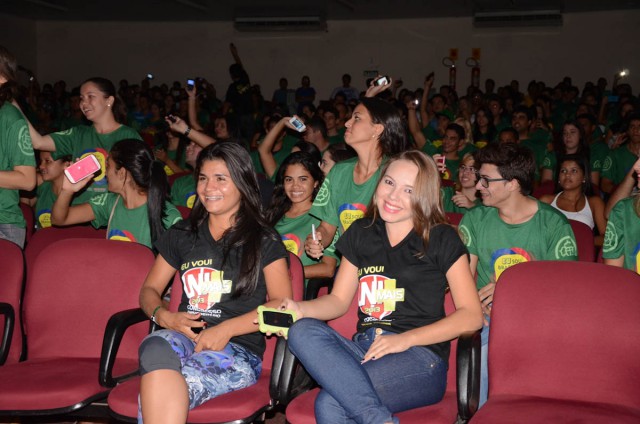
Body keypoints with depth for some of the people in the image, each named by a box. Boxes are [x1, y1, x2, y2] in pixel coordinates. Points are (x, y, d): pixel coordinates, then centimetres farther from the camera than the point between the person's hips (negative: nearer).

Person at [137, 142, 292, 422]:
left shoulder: (264, 241, 9)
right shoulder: (182, 235, 21)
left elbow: (282, 304, 0)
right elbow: (149, 290, 22)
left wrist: (225, 329, -13)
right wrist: (164, 316, -3)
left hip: (240, 350, -3)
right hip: (185, 336, 3)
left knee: (156, 387, -34)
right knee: (155, 346, -37)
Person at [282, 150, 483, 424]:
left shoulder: (442, 239, 3)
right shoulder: (361, 233, 17)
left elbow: (472, 316, -2)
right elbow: (339, 300, 20)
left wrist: (405, 339, -13)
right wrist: (299, 309, -2)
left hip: (420, 358, -5)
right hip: (364, 350, 6)